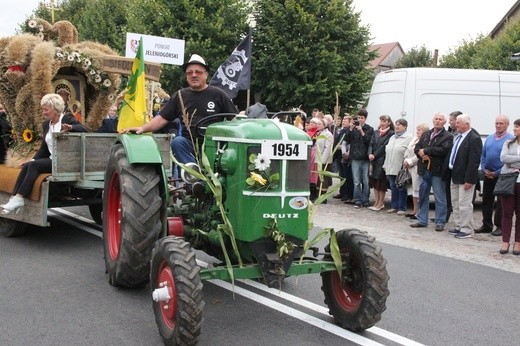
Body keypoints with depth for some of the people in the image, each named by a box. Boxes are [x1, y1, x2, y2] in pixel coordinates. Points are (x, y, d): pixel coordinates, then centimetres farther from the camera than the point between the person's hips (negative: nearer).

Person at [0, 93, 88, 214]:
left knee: (34, 165, -25)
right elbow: (44, 147, 19)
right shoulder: (46, 124, 17)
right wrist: (33, 159, 4)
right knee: (26, 166, -17)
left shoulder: (67, 118, -2)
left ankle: (19, 198, -27)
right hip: (51, 160, 7)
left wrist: (70, 127, -37)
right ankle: (14, 198, -24)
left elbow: (84, 129, -19)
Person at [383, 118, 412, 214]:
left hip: (401, 169, -7)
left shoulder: (408, 138, -6)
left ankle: (402, 208, 8)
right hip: (391, 168, 7)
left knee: (401, 189, 1)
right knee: (393, 188, 12)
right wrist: (385, 166, 15)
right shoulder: (392, 138, 18)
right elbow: (387, 151, 19)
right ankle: (394, 206, 20)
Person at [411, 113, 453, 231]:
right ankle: (422, 220, 21)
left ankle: (440, 223, 8)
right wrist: (421, 154, -11)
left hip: (437, 171, -6)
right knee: (423, 196, 11)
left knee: (440, 198, 1)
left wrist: (425, 151, -14)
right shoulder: (426, 134, 17)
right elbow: (417, 148, 12)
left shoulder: (448, 136, -3)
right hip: (424, 169, 6)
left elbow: (443, 150, -19)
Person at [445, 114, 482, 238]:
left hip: (465, 178, -9)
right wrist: (449, 174, 12)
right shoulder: (457, 137, 12)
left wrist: (469, 180, -21)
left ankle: (467, 230, 6)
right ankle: (458, 227, 27)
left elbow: (474, 161, -19)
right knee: (455, 203, 16)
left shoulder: (474, 139, -15)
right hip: (454, 176, 9)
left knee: (464, 204, -3)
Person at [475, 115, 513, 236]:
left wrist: (496, 173, -13)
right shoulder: (489, 138, 9)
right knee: (486, 201, 10)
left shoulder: (511, 139, -8)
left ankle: (500, 226, 11)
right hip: (488, 175, 6)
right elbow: (483, 155, 13)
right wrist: (484, 170, -1)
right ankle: (486, 225, 19)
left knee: (500, 203, 2)